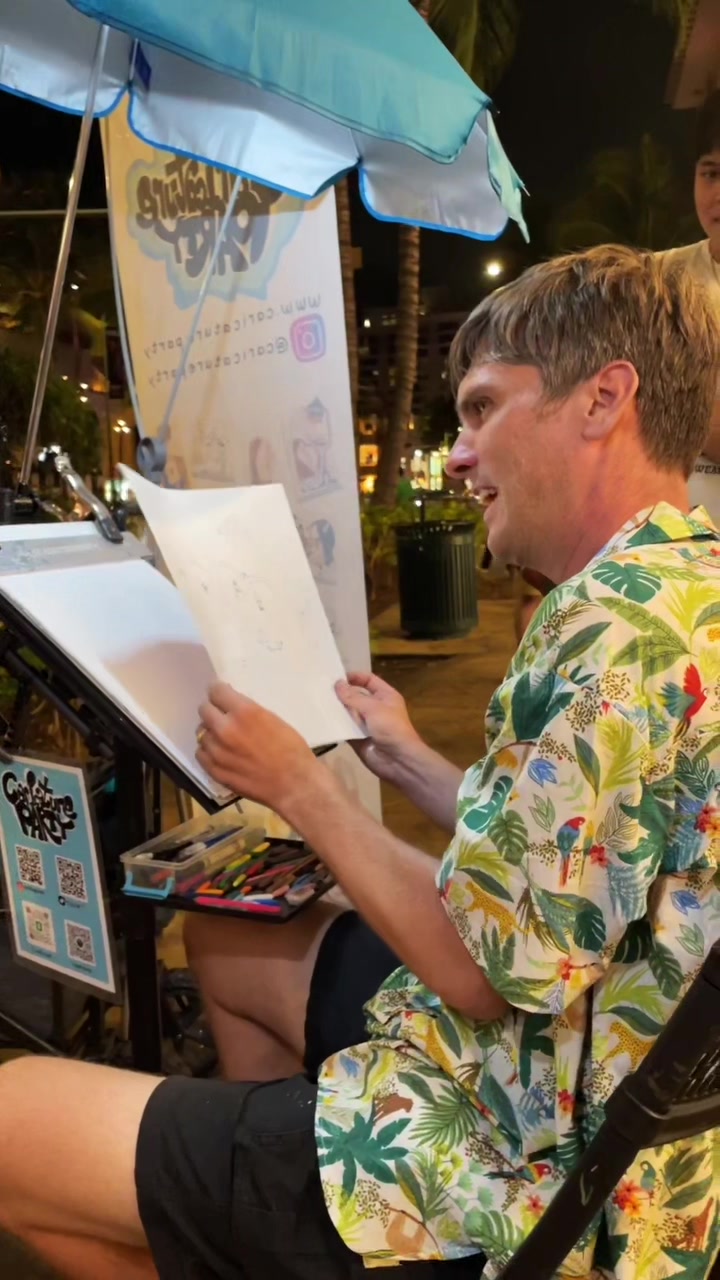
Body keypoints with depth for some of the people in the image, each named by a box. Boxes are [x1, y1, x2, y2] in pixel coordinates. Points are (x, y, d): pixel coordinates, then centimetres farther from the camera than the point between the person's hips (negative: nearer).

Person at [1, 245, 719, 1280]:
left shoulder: (620, 625, -26)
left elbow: (485, 968, -22)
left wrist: (301, 787, -10)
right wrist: (409, 763, 17)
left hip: (533, 1175, -10)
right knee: (224, 941, 26)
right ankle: (262, 1196, 39)